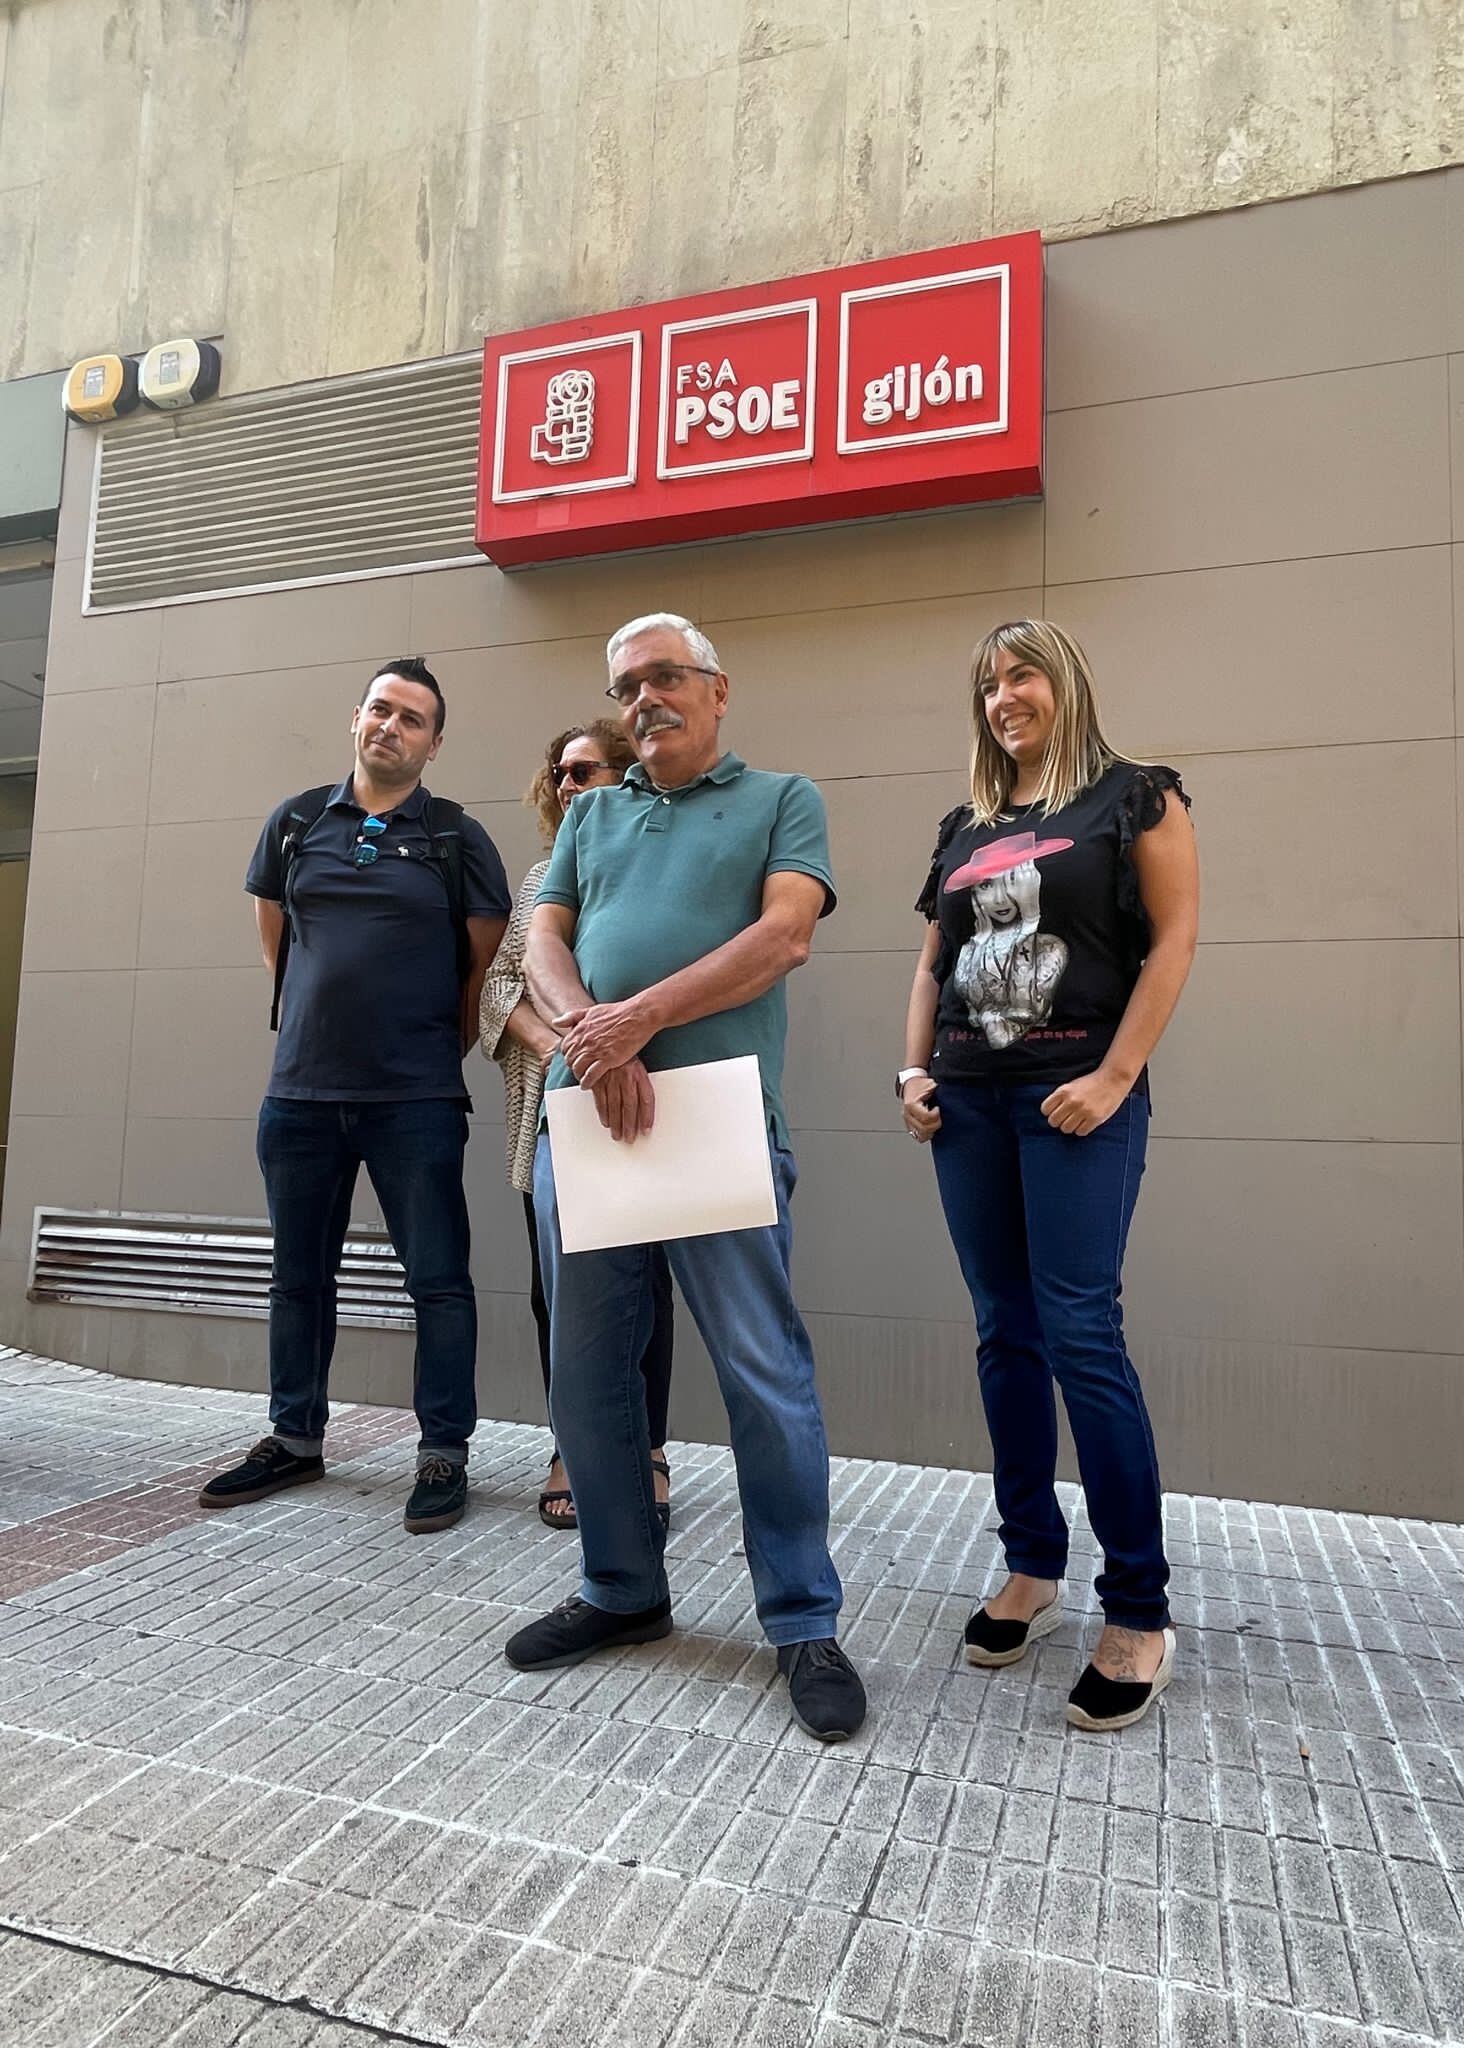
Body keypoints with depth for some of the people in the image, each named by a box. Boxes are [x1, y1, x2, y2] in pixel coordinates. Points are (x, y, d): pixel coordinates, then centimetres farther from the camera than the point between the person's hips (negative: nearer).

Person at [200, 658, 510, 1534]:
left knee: (439, 1279, 0)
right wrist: (322, 1019, 15)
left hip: (416, 1101, -3)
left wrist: (443, 1050, 5)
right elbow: (273, 933, 19)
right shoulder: (295, 823, 9)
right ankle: (295, 1438, 29)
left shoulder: (459, 839, 0)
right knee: (299, 1275, 14)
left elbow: (487, 961, 3)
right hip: (299, 1093, 4)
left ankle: (444, 1454, 11)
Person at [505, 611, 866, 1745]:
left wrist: (640, 1017, -14)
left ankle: (805, 1622, 15)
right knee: (586, 1372, 11)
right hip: (585, 1114, 5)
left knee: (767, 1376, -2)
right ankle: (624, 1591, 29)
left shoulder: (782, 800, 10)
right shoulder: (590, 815, 22)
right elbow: (545, 942, 10)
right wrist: (589, 1035, -12)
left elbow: (784, 936, -6)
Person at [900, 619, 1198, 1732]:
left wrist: (1115, 1077, -14)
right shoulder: (966, 827, 17)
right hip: (971, 1100, 6)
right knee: (1005, 1336, 9)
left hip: (1077, 1096, -5)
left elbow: (1173, 940, -6)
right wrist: (914, 1069, 7)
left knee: (1081, 1336, -9)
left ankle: (1141, 1613, 5)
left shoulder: (1134, 796, 2)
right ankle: (1034, 1568, 23)